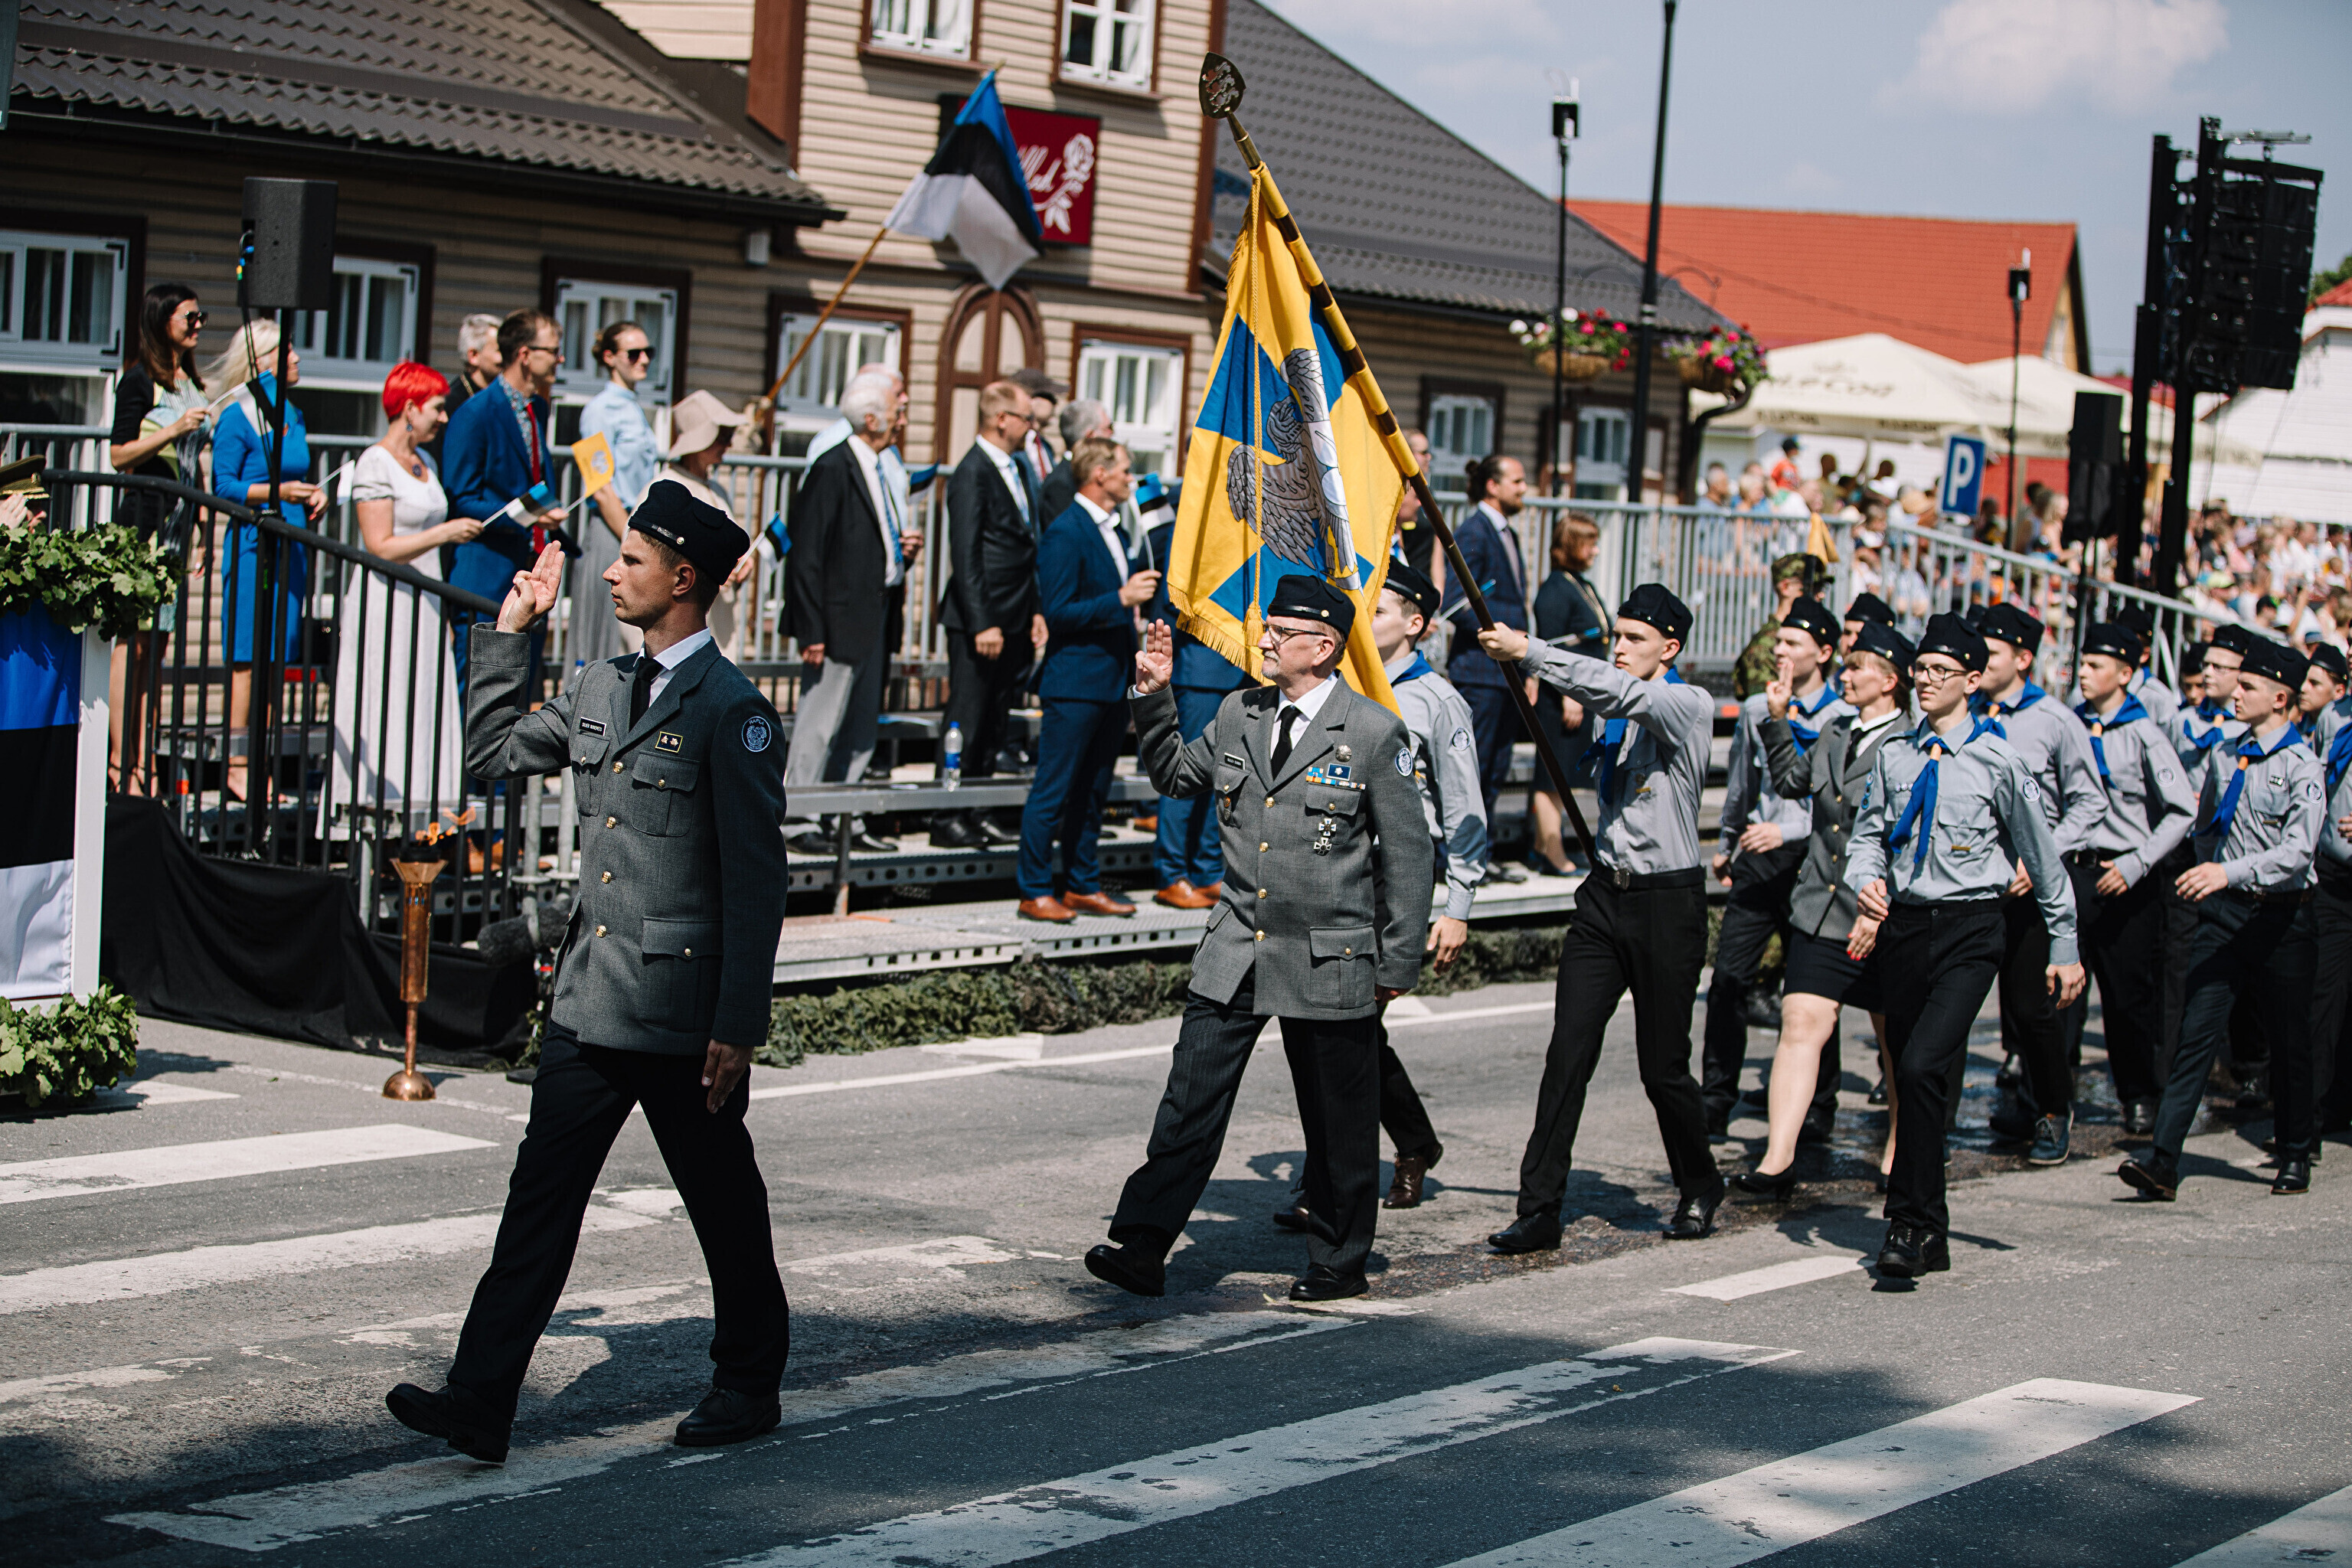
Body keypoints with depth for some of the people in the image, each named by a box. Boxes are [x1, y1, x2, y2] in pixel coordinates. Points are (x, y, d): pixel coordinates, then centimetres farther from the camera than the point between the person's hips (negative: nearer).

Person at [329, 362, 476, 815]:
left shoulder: (424, 463, 15)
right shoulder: (375, 464, -11)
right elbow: (381, 547, -18)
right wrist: (443, 533, -19)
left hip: (424, 604, 8)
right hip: (387, 604, -8)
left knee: (425, 707, 3)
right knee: (385, 712, -7)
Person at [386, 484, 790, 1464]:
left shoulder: (730, 710, -12)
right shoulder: (600, 691, 11)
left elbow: (756, 883, -14)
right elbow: (491, 753, 24)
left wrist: (738, 1027, -16)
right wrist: (511, 631, 18)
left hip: (682, 1009, -7)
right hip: (588, 1001, 7)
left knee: (724, 1205, 9)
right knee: (541, 1196, 1)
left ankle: (750, 1386, 26)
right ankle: (481, 1401, 0)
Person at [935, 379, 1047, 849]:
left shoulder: (1018, 470, 15)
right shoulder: (972, 474, -13)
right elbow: (966, 556, -16)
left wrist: (1036, 611, 14)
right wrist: (983, 624, -19)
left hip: (1014, 620, 9)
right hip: (980, 621, -8)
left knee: (994, 722, 12)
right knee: (966, 721, -4)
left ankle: (979, 813, 18)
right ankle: (947, 819, 2)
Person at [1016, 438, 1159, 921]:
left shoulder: (1113, 529, 15)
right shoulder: (1064, 532, -15)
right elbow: (1058, 612, -19)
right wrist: (1121, 599, -22)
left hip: (1113, 682, 9)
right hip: (1075, 683, -9)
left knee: (1093, 792, 15)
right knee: (1053, 792, -3)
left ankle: (1083, 886, 22)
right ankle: (1035, 891, 3)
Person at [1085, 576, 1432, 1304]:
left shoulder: (1375, 733, -7)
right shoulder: (1237, 716, 7)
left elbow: (1407, 854, -3)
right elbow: (1173, 774, 25)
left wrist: (1397, 964, -2)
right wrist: (1152, 697, 9)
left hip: (1330, 962, -4)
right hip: (1234, 953, 4)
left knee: (1338, 1123, 8)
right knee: (1190, 1102, -4)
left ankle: (1338, 1263, 22)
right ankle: (1142, 1247, -4)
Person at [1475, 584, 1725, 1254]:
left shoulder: (1690, 705, -12)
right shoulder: (1608, 710, 13)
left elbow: (1622, 692, -26)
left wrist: (1531, 652, -31)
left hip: (1668, 901, -5)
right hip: (1605, 893, 5)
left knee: (1663, 1066, 5)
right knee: (1567, 1054, -5)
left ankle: (1700, 1188, 30)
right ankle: (1539, 1210, -5)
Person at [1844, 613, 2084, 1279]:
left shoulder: (1998, 761, -3)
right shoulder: (1894, 756, 8)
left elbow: (2042, 856, 4)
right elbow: (1868, 833, 14)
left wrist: (2065, 948, 7)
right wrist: (1865, 879, -9)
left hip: (1969, 930, -5)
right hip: (1902, 924, 5)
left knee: (1923, 1066, -22)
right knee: (1909, 1079, 9)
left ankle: (1909, 1222, -16)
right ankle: (1930, 1235, 21)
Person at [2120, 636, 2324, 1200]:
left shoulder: (2302, 768, -10)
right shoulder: (2221, 759, 9)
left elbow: (2298, 850, -23)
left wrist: (2229, 872, -33)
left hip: (2281, 916, -4)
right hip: (2222, 914, 4)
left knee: (2288, 1042, 10)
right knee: (2197, 1032, -8)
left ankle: (2295, 1154, 29)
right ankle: (2162, 1162, -16)